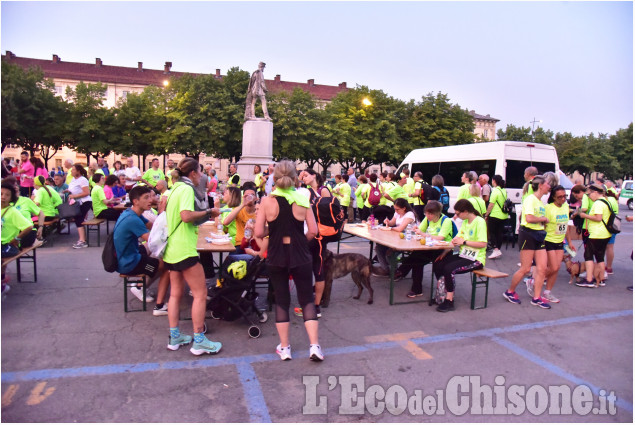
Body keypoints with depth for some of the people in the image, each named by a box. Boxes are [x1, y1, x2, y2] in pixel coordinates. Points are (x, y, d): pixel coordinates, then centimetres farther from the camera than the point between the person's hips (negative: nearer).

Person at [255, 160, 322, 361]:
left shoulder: (267, 201, -8)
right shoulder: (303, 200, -6)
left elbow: (259, 232, -11)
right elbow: (313, 231, -7)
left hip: (276, 256, 0)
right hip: (300, 255, 0)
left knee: (281, 300, 13)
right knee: (307, 299, 12)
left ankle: (284, 347, 21)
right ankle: (314, 346, 7)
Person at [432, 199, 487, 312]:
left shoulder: (480, 222, -14)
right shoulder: (465, 222, 12)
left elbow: (483, 244, -21)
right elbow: (457, 240, 12)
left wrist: (464, 242, -17)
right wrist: (445, 252, 2)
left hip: (476, 259, -8)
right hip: (463, 255, 8)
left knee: (449, 269, -26)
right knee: (437, 265, -7)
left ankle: (449, 301, -12)